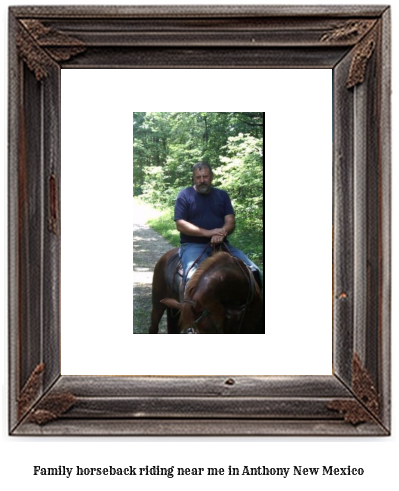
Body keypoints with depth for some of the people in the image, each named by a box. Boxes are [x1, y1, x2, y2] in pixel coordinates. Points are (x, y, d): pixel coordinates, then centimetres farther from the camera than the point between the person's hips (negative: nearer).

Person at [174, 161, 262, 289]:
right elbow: (180, 224, -6)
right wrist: (207, 232, -17)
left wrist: (222, 233, -18)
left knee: (253, 271, -14)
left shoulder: (222, 195, 15)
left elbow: (230, 221, 7)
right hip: (193, 245, -4)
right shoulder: (185, 195, 4)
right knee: (192, 277, -35)